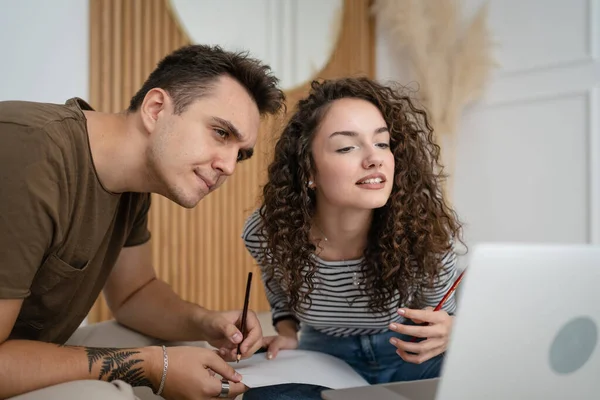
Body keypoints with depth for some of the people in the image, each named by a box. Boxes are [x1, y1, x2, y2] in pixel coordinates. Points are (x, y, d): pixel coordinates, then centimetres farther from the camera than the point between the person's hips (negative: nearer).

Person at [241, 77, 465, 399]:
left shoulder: (428, 228, -23)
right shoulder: (266, 233, -18)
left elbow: (441, 317, -4)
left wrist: (447, 332, -27)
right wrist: (286, 334, -13)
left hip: (410, 361, 0)